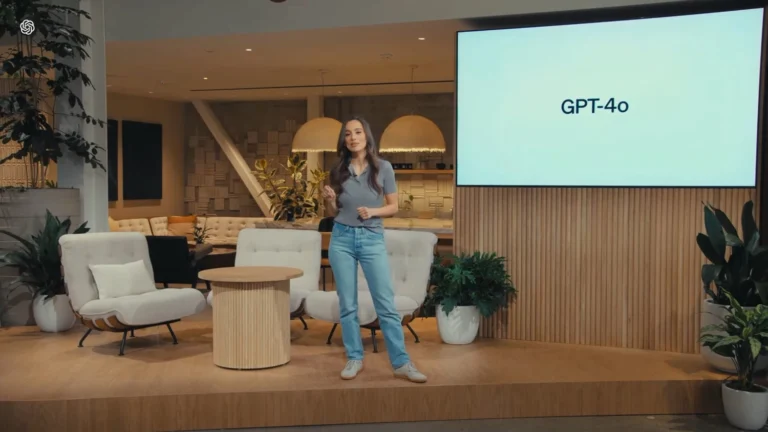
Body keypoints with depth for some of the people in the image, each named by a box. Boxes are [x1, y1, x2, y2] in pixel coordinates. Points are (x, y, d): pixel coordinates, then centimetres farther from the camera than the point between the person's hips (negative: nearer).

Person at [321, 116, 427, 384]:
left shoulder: (383, 168, -1)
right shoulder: (339, 170, 5)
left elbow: (393, 207, 3)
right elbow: (334, 212, 11)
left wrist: (373, 211, -15)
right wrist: (328, 199, -10)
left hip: (373, 239, -2)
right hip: (341, 239, 2)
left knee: (386, 304, -4)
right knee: (347, 304, 5)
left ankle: (401, 363, 2)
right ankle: (354, 359, 17)